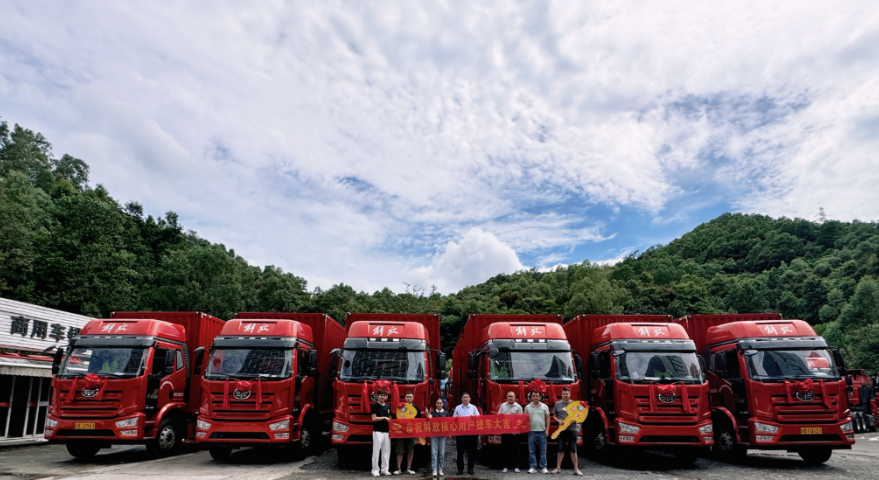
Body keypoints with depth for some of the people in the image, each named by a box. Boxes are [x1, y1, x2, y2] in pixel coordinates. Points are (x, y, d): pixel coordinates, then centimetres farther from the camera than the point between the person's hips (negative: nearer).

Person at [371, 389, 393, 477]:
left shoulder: (388, 407, 15)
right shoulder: (374, 406, -1)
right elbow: (374, 418, -7)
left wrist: (391, 430, 5)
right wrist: (384, 418, -11)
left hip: (386, 431, 5)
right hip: (377, 431, -5)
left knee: (386, 451, 6)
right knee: (376, 451, -4)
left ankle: (385, 469, 13)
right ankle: (375, 470, 1)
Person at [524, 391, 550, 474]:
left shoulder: (544, 407, 5)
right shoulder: (527, 407, 7)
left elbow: (547, 419, 5)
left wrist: (547, 430, -2)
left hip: (542, 431, -1)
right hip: (531, 432, 1)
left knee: (543, 451, 2)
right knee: (531, 451, 2)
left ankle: (543, 467, 7)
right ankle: (532, 467, 8)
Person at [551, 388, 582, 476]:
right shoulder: (557, 404, 5)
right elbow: (554, 416, 12)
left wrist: (574, 419, -13)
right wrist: (559, 421, -7)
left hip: (572, 429, -1)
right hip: (562, 429, 1)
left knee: (573, 449, 2)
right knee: (560, 449, 5)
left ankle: (576, 469, 10)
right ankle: (558, 468, 12)